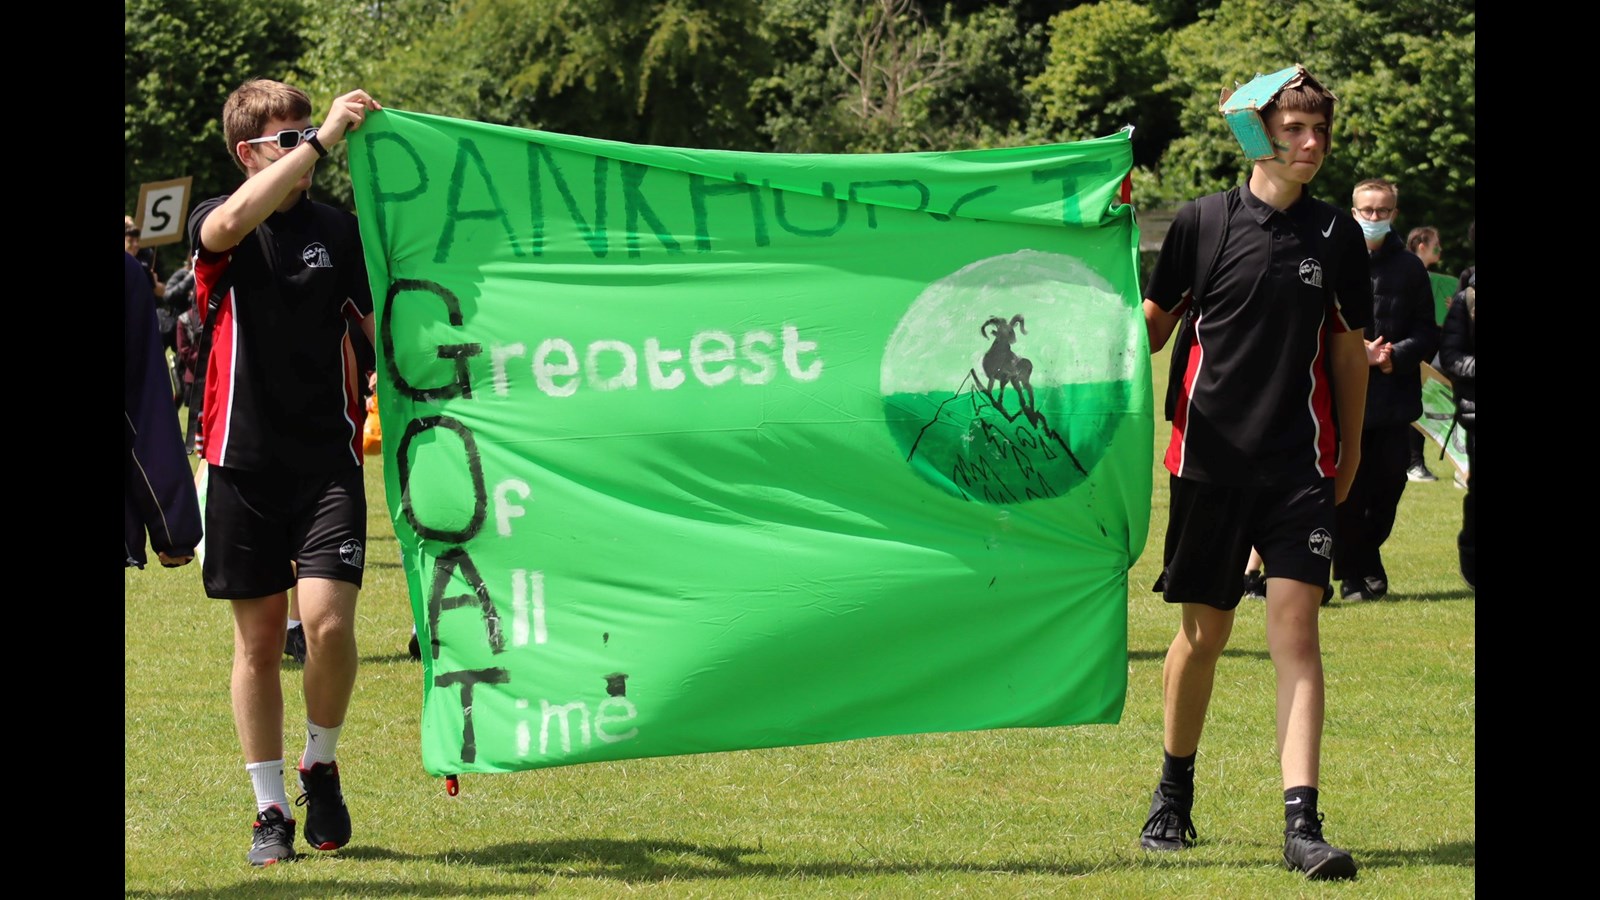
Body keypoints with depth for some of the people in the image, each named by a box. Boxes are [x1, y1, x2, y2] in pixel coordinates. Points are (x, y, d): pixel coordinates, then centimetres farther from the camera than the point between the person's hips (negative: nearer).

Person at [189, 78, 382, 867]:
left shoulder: (336, 229, 7)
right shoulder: (216, 226, -2)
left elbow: (383, 326, 17)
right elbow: (234, 222, -27)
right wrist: (321, 140, -32)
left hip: (327, 458, 1)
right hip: (244, 462, -1)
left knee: (328, 623, -14)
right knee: (258, 639, 5)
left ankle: (321, 767, 12)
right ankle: (270, 810, 17)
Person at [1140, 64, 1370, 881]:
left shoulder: (1336, 235, 4)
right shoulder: (1201, 223, -1)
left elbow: (1348, 348, 14)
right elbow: (1154, 325, 7)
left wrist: (1350, 450, 15)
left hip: (1299, 462, 1)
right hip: (1210, 459, 0)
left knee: (1296, 630, -10)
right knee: (1204, 631, 8)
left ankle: (1301, 822, -14)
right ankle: (1174, 793, 30)